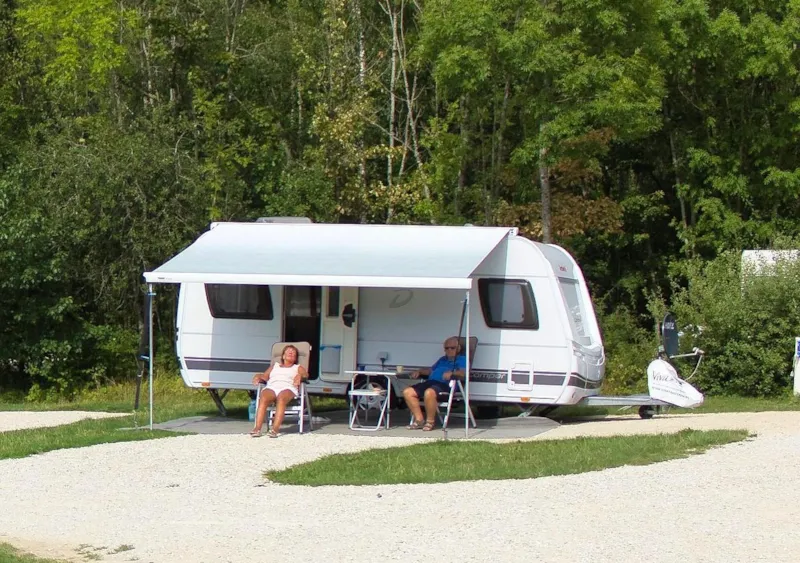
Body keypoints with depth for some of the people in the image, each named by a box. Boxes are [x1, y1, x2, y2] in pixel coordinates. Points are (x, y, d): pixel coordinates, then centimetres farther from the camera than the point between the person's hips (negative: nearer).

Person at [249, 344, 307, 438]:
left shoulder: (298, 368, 31)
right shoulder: (275, 365, 38)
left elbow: (305, 374, 10)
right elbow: (265, 376, 26)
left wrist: (299, 376, -12)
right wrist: (258, 376, 4)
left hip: (287, 388, -2)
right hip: (271, 387, 2)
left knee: (281, 399, -39)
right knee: (263, 399, -35)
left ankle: (275, 429, -54)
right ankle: (257, 428, -48)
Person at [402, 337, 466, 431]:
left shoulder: (461, 360, 12)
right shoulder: (442, 359, 35)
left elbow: (463, 373, -7)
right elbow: (431, 369, 38)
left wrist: (451, 373, -26)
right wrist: (419, 372, 19)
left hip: (444, 384, -8)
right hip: (429, 382, 8)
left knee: (429, 393, -40)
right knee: (407, 392, -8)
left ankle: (430, 421, -21)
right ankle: (419, 419, -7)